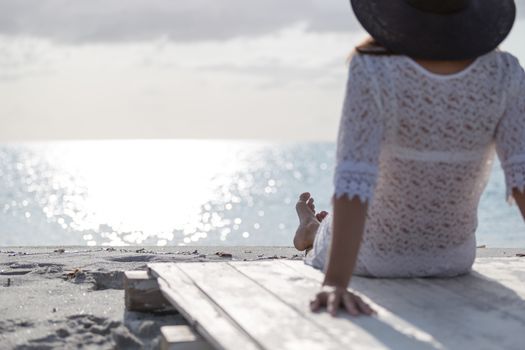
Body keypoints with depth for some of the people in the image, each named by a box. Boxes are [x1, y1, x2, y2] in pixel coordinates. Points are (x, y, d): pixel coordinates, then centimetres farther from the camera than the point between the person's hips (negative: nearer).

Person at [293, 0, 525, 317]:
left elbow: (353, 181, -38)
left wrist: (335, 284, -43)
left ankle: (312, 232, 70)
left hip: (376, 255, -3)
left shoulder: (373, 70, -31)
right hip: (452, 257, 3)